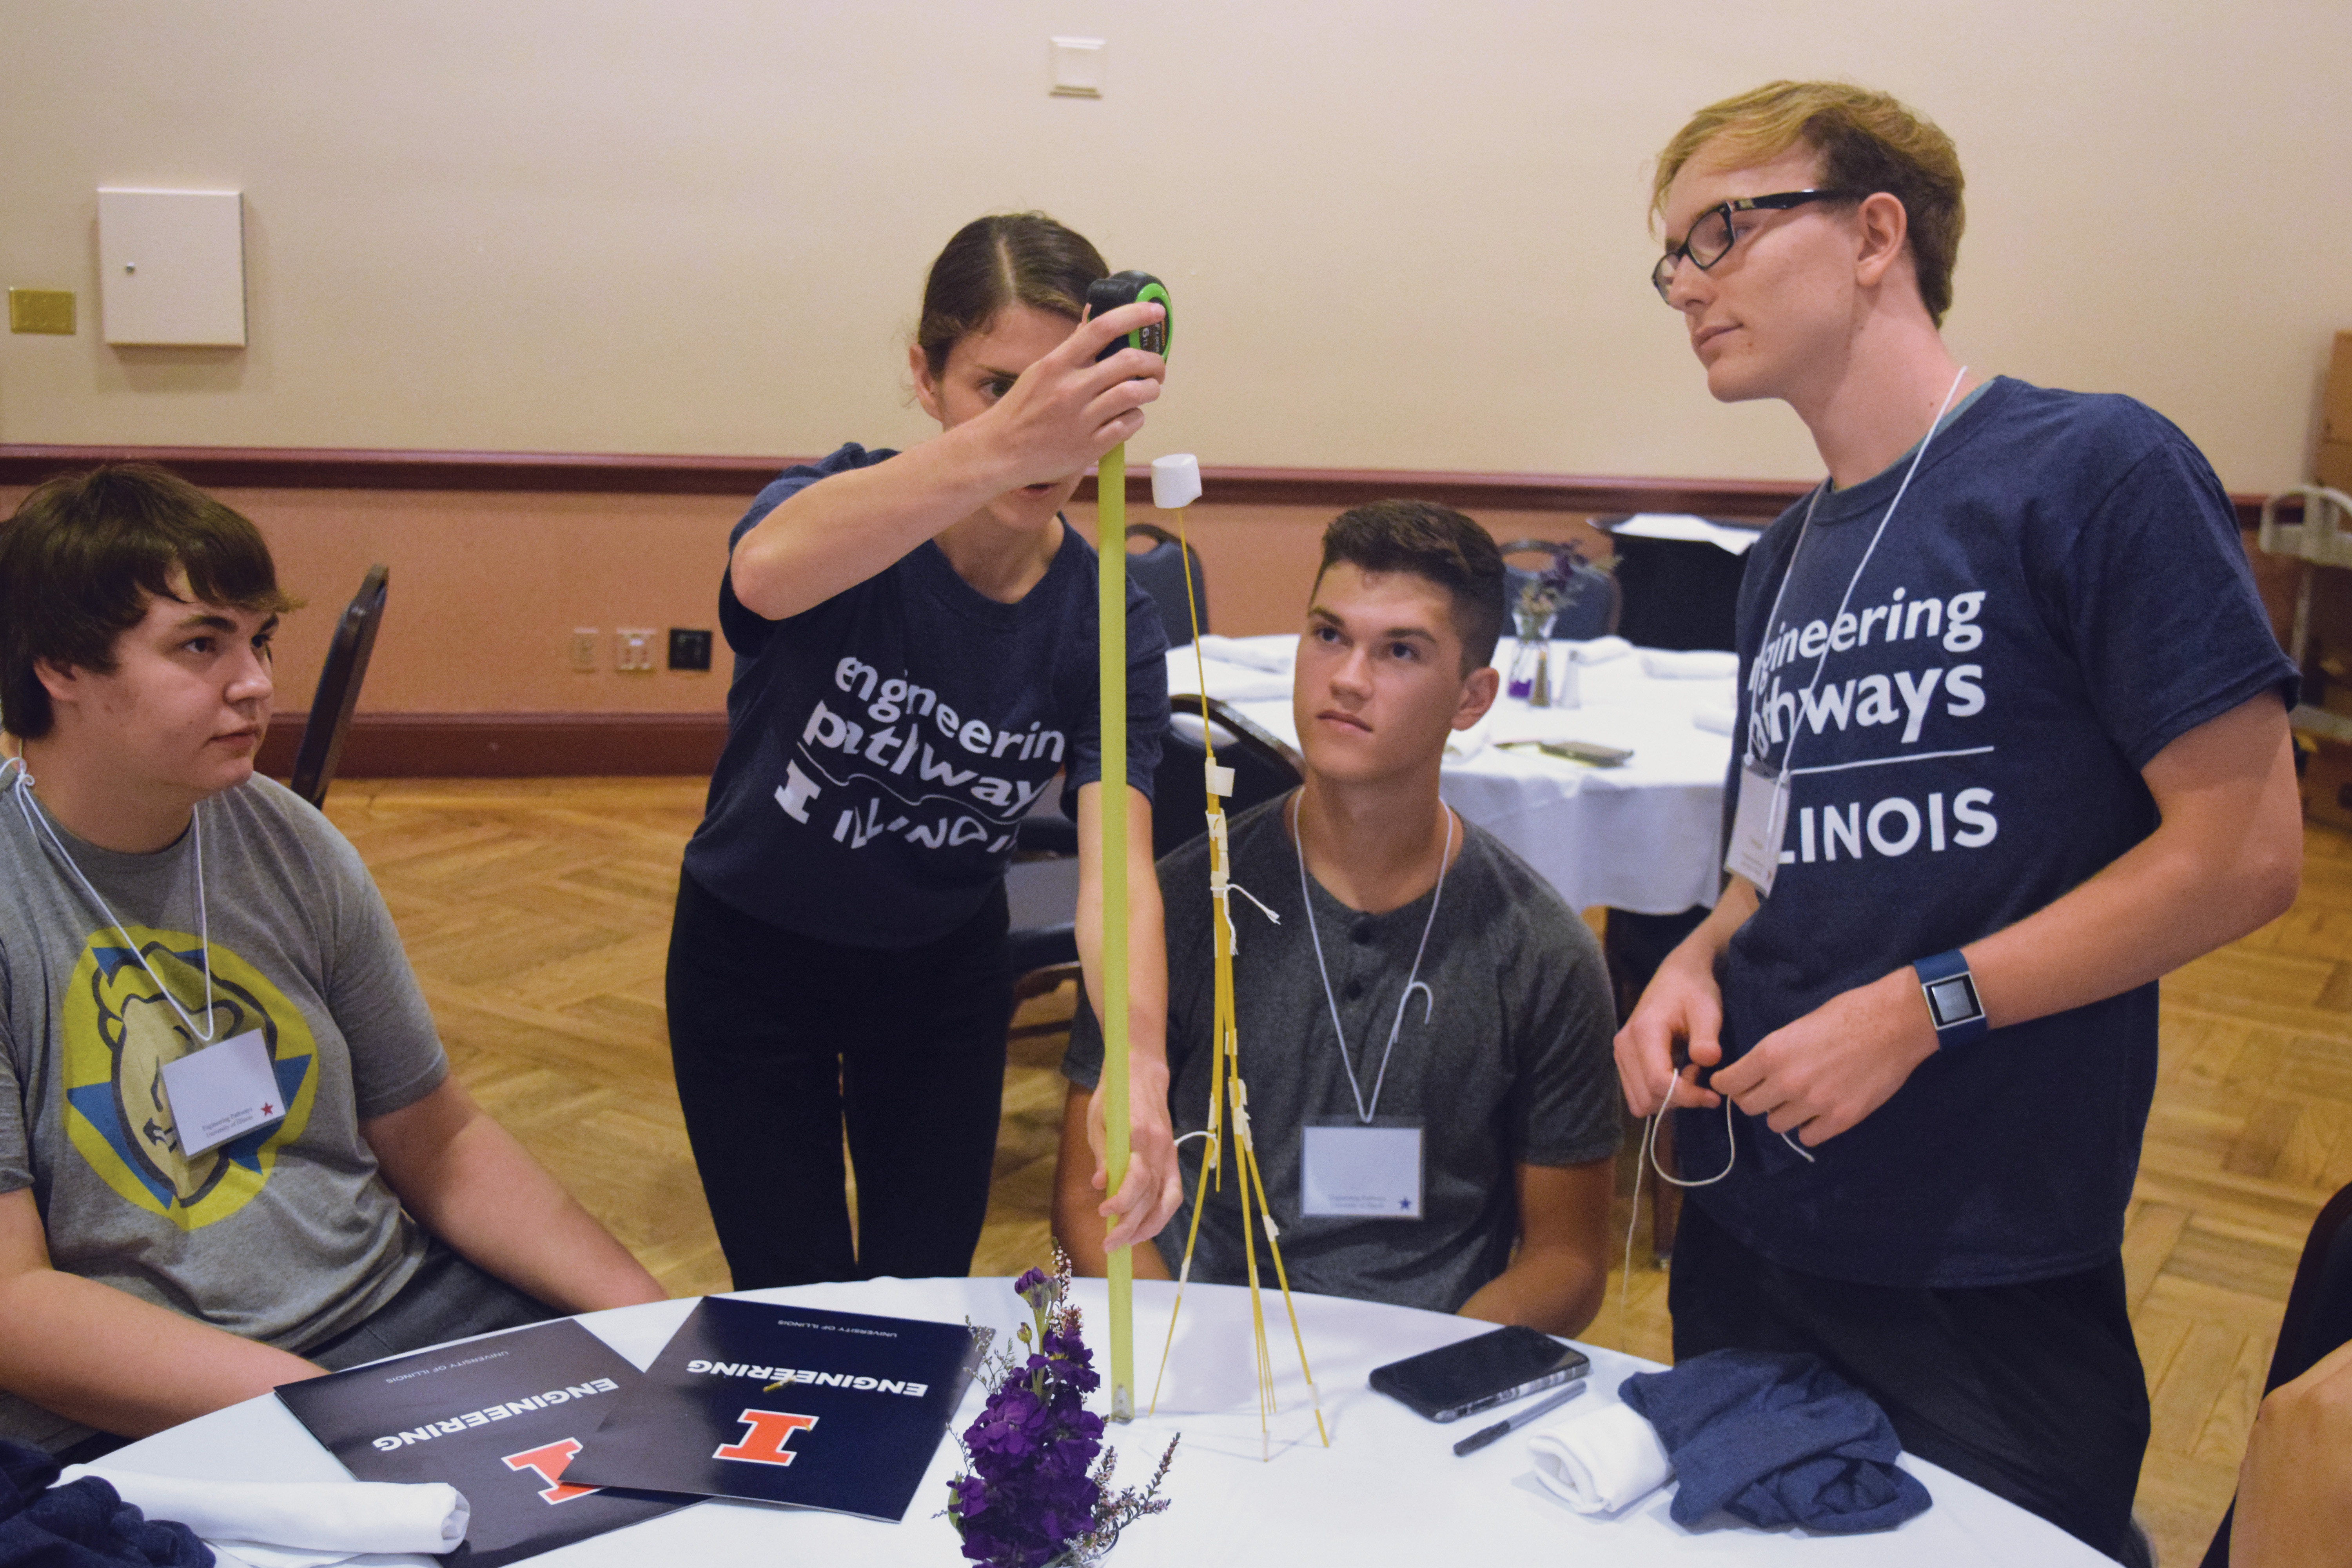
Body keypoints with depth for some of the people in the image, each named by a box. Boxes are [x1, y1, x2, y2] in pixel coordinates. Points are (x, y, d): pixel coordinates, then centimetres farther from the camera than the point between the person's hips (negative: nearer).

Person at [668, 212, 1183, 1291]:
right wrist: (999, 451, -70)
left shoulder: (1109, 622, -17)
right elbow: (767, 572, -52)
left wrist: (1139, 1061, -50)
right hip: (752, 954, -2)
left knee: (926, 1292, 14)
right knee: (799, 1307, 7)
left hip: (943, 968, 2)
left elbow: (1115, 866, -29)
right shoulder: (840, 506, -26)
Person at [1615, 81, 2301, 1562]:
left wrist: (1922, 1008, -19)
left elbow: (2243, 848, -15)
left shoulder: (2096, 470, -12)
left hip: (1991, 1261, -6)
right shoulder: (1787, 558, 10)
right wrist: (1699, 964, -2)